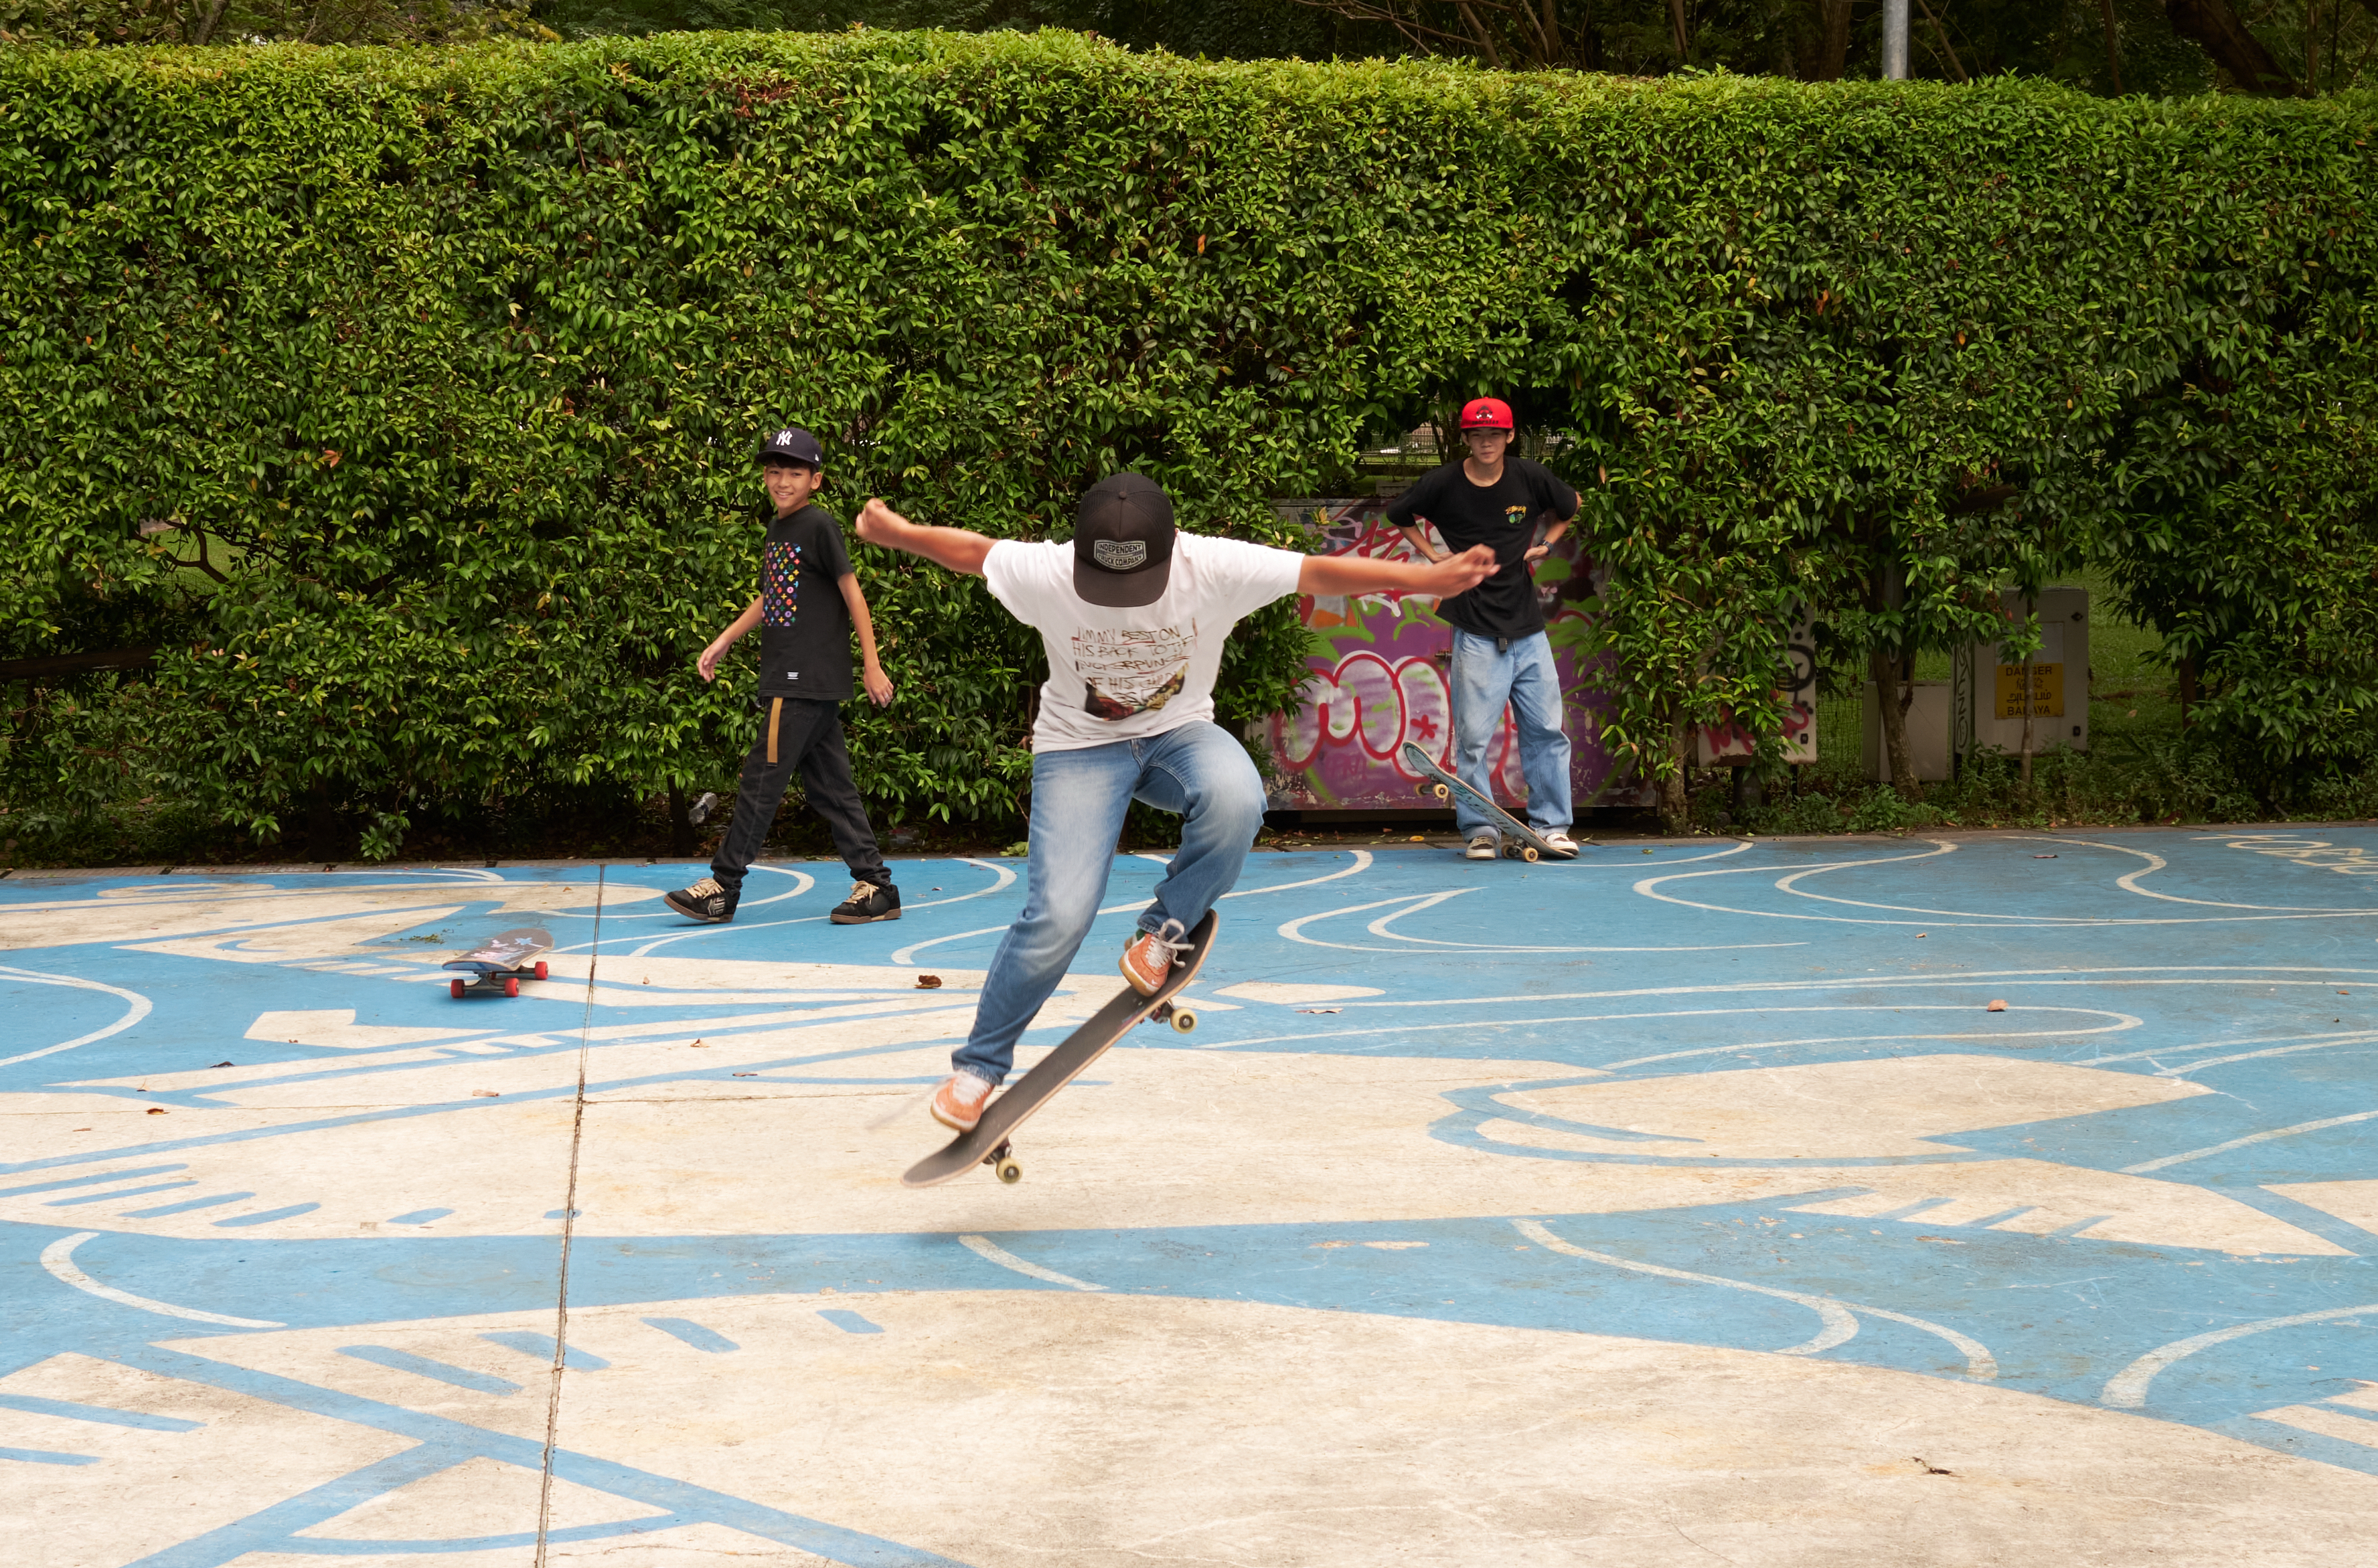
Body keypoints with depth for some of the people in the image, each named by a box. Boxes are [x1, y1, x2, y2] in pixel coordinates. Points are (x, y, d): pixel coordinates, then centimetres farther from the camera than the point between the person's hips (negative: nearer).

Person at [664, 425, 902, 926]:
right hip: (791, 678, 9)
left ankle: (723, 888, 0)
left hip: (808, 679, -9)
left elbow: (852, 592, -9)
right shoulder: (778, 529, 15)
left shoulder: (820, 525, -9)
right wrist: (723, 642, 26)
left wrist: (872, 665, -10)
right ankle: (875, 885, 10)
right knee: (828, 786, 8)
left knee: (760, 782, -5)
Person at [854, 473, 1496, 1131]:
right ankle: (978, 1065, 4)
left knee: (1234, 799, -36)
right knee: (1059, 915, -17)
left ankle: (1167, 927, -7)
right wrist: (898, 533, -5)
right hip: (1080, 747, -1)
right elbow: (972, 551, -5)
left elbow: (1320, 571, -21)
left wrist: (1430, 578, -25)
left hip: (1178, 732, 1)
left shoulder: (1214, 568, -24)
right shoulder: (1045, 574, -24)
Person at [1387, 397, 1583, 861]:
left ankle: (1552, 826, 12)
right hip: (1476, 632, -2)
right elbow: (1398, 514, 15)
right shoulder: (1443, 484, -2)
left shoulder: (1530, 477, 2)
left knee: (1546, 731, 3)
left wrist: (1544, 545, 11)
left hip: (1528, 630, 2)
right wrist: (1432, 554, 5)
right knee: (1473, 736, -5)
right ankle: (1480, 830, 4)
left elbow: (1571, 506, 22)